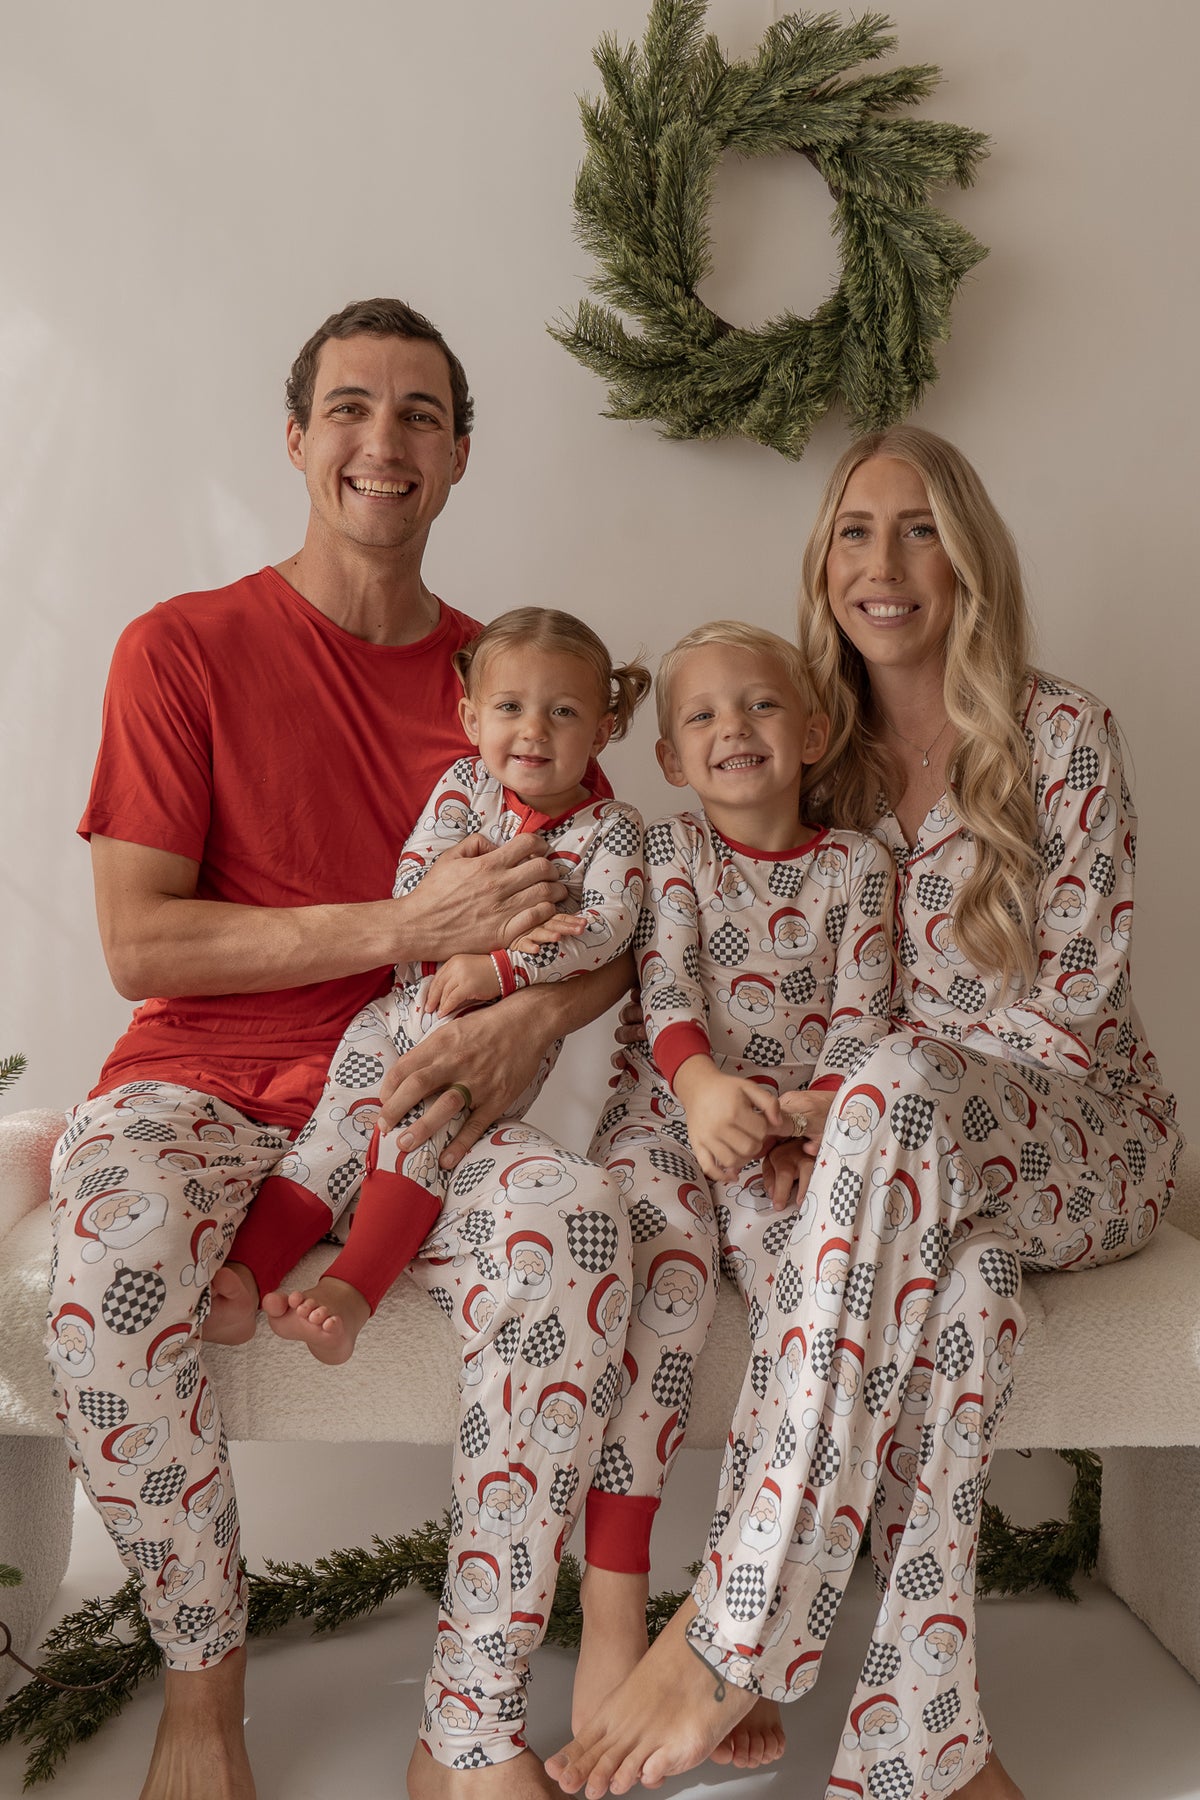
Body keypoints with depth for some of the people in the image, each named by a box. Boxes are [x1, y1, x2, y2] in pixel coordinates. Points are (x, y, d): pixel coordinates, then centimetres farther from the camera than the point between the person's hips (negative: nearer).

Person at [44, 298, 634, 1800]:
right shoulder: (185, 648, 0)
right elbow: (138, 945, -9)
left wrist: (525, 1022, -17)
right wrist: (408, 927, -16)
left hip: (410, 1106, 2)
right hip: (199, 1089, -1)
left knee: (574, 1219, -29)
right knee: (112, 1270, -33)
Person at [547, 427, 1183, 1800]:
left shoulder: (1062, 736, -7)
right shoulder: (817, 756, 6)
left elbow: (1062, 1021, -11)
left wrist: (851, 1102, -19)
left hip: (1086, 1142, -3)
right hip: (928, 1157, 3)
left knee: (902, 1087, -37)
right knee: (960, 1271, -35)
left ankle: (730, 1634, -38)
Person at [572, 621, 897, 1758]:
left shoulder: (857, 865, 11)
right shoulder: (671, 848, 9)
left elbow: (860, 1010, 1)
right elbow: (665, 983, -6)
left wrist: (822, 1104, -19)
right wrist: (701, 1080, -26)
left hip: (798, 1135, 1)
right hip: (669, 1114, -1)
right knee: (663, 1291, -28)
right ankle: (612, 1614, -23)